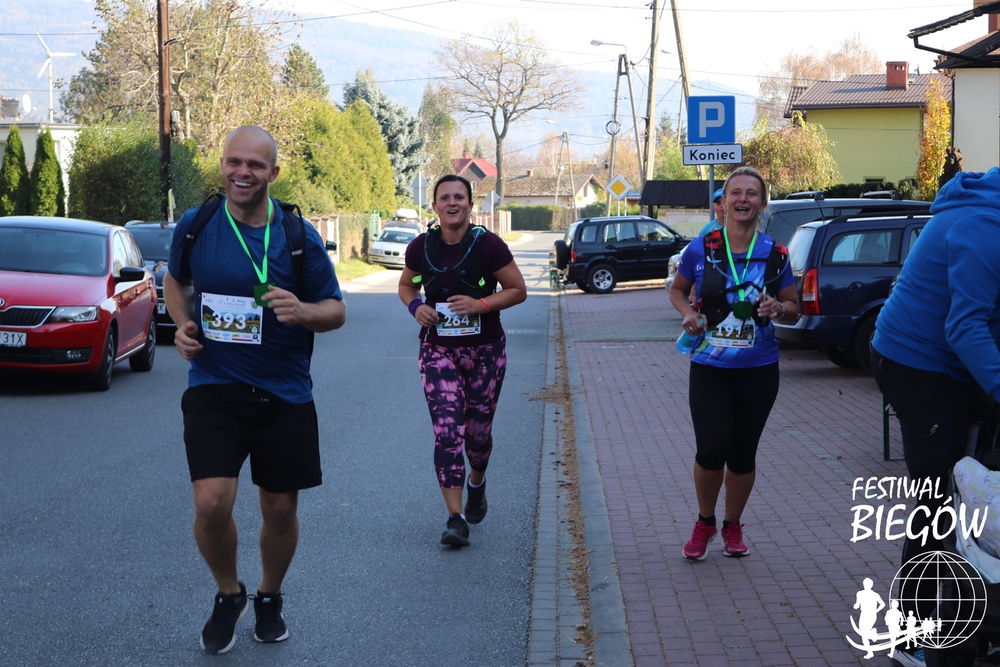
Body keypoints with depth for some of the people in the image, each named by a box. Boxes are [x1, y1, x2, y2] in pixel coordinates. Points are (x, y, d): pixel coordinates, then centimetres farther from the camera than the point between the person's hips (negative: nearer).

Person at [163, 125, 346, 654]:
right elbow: (176, 279, 19)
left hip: (284, 394, 1)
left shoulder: (299, 236, -4)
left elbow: (336, 310, 1)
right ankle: (228, 595, 14)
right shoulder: (195, 225, -1)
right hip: (213, 387, 0)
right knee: (211, 503, -16)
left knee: (281, 509, 9)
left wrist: (303, 311, -21)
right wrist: (183, 324, 0)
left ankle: (270, 598, 37)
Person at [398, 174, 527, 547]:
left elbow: (518, 290, -4)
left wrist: (481, 304, -19)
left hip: (485, 351, 0)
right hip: (438, 350, 1)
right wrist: (415, 306, -8)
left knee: (478, 430, 11)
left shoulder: (488, 245, -10)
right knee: (447, 432, -11)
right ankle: (456, 518, -9)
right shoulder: (421, 248, -3)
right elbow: (406, 285, 15)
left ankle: (477, 482, 44)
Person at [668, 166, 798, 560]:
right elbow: (677, 290, 12)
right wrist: (688, 313, -9)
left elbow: (794, 309, 8)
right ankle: (704, 522, 17)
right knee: (711, 450, -11)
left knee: (742, 454, 8)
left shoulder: (775, 255, -2)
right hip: (709, 367, -1)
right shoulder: (701, 249, -4)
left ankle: (733, 526, 31)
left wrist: (779, 309, -15)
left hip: (758, 369, 1)